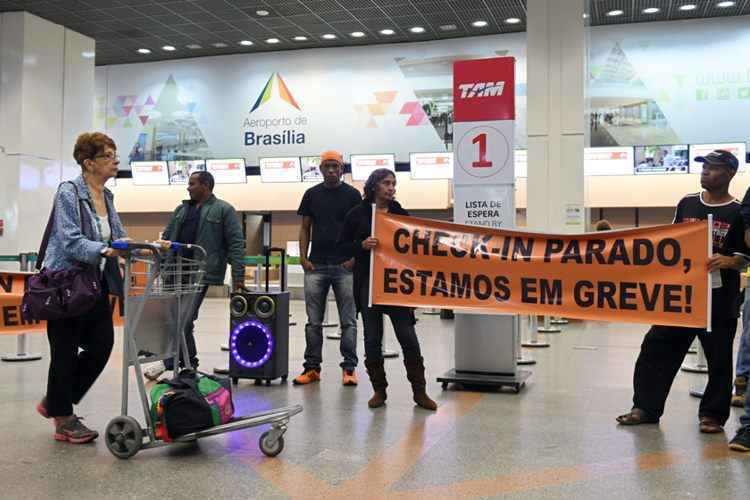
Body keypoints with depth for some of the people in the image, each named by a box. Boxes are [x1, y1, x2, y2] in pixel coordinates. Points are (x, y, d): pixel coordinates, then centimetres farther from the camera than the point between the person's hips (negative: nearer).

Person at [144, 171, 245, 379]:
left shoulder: (224, 210, 1)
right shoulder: (181, 210, 20)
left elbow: (236, 243, -5)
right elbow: (167, 237, 26)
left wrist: (238, 275, -11)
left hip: (201, 274, -7)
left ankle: (168, 362, -1)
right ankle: (190, 362, 19)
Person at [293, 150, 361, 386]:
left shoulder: (352, 194, 4)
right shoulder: (312, 194, 11)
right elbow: (305, 228, 12)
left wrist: (355, 257, -8)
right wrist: (303, 257, 2)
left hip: (344, 266, -2)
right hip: (316, 266, 2)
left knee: (348, 321, 1)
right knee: (313, 321, 5)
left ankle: (349, 368, 8)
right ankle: (312, 367, 14)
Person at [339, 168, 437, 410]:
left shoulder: (400, 213, 9)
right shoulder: (357, 214, 4)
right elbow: (343, 244, 4)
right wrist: (362, 245, -13)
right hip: (368, 281, -1)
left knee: (408, 336, -1)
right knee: (372, 338, 5)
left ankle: (419, 391, 9)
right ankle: (379, 390, 18)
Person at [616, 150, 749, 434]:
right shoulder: (687, 204, 9)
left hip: (718, 298, -3)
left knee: (718, 358, 6)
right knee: (656, 349, 4)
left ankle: (712, 415, 20)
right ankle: (646, 407, 14)